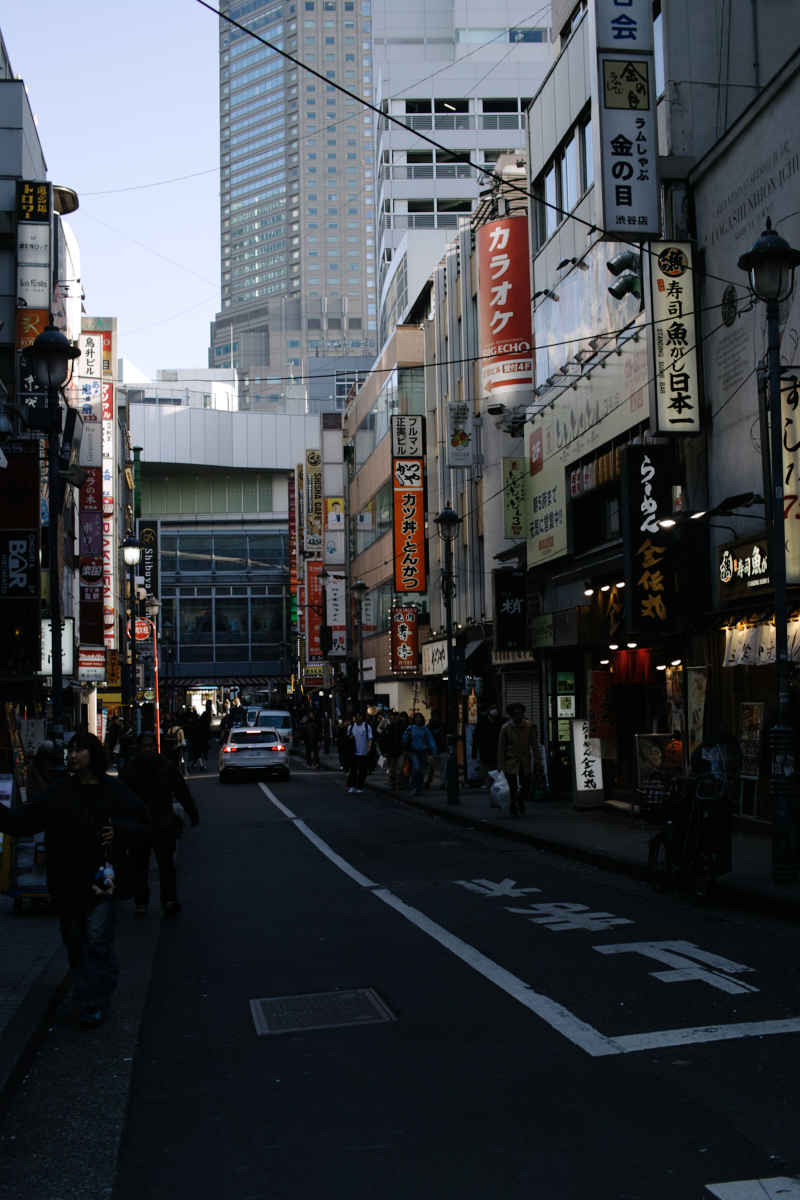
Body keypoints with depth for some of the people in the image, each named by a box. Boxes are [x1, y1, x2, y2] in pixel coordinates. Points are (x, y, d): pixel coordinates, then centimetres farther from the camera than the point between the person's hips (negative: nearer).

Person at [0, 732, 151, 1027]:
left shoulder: (115, 791, -1)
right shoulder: (56, 793, 5)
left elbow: (143, 822, 3)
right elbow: (25, 820, -1)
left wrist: (119, 831, -15)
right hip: (68, 882, 3)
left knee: (97, 939, -10)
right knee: (74, 941, 12)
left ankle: (91, 1002, -6)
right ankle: (88, 993, 30)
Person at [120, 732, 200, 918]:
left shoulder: (168, 767, 2)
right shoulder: (129, 769, 0)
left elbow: (183, 792, 11)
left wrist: (193, 814, 17)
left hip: (164, 825, 0)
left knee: (166, 862, -9)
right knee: (139, 867, 7)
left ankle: (169, 900, -14)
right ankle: (141, 902, 20)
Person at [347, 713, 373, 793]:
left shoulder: (367, 727, -1)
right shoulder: (351, 727, 7)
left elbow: (370, 738, -8)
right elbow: (348, 737, 17)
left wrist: (369, 747, -26)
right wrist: (350, 738, -7)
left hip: (364, 752, -1)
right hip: (354, 752, 1)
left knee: (362, 771, 3)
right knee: (353, 770, -3)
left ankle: (360, 787, 12)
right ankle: (351, 786, 4)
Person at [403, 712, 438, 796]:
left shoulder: (425, 729, 6)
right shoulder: (411, 728, 3)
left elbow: (430, 740, 3)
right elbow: (405, 740, 4)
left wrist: (434, 751, -8)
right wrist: (408, 735, -16)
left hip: (423, 752, 2)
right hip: (414, 752, -2)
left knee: (422, 771, 5)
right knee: (416, 768, -22)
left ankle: (419, 789, 19)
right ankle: (414, 787, -10)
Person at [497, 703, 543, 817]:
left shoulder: (529, 726, -1)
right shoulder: (505, 728, -6)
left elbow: (534, 744, 5)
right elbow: (501, 747, -1)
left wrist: (538, 761, 2)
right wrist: (501, 765, -3)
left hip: (525, 762, 2)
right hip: (511, 762, -2)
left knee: (526, 785, 4)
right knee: (512, 788, -4)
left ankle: (520, 800, 35)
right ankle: (513, 809, 13)